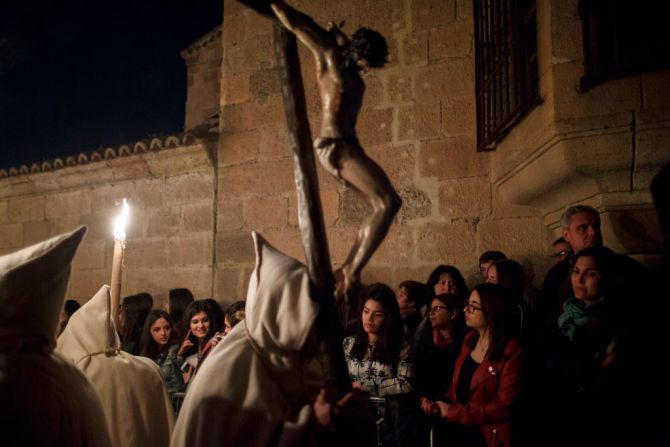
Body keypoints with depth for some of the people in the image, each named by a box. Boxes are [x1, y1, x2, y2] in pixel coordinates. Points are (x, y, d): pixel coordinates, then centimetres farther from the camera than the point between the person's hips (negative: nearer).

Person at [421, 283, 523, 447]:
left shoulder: (511, 353, -17)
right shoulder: (470, 340, 5)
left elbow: (503, 407, -20)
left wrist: (452, 411, -18)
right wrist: (441, 405, -9)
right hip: (457, 431, 6)